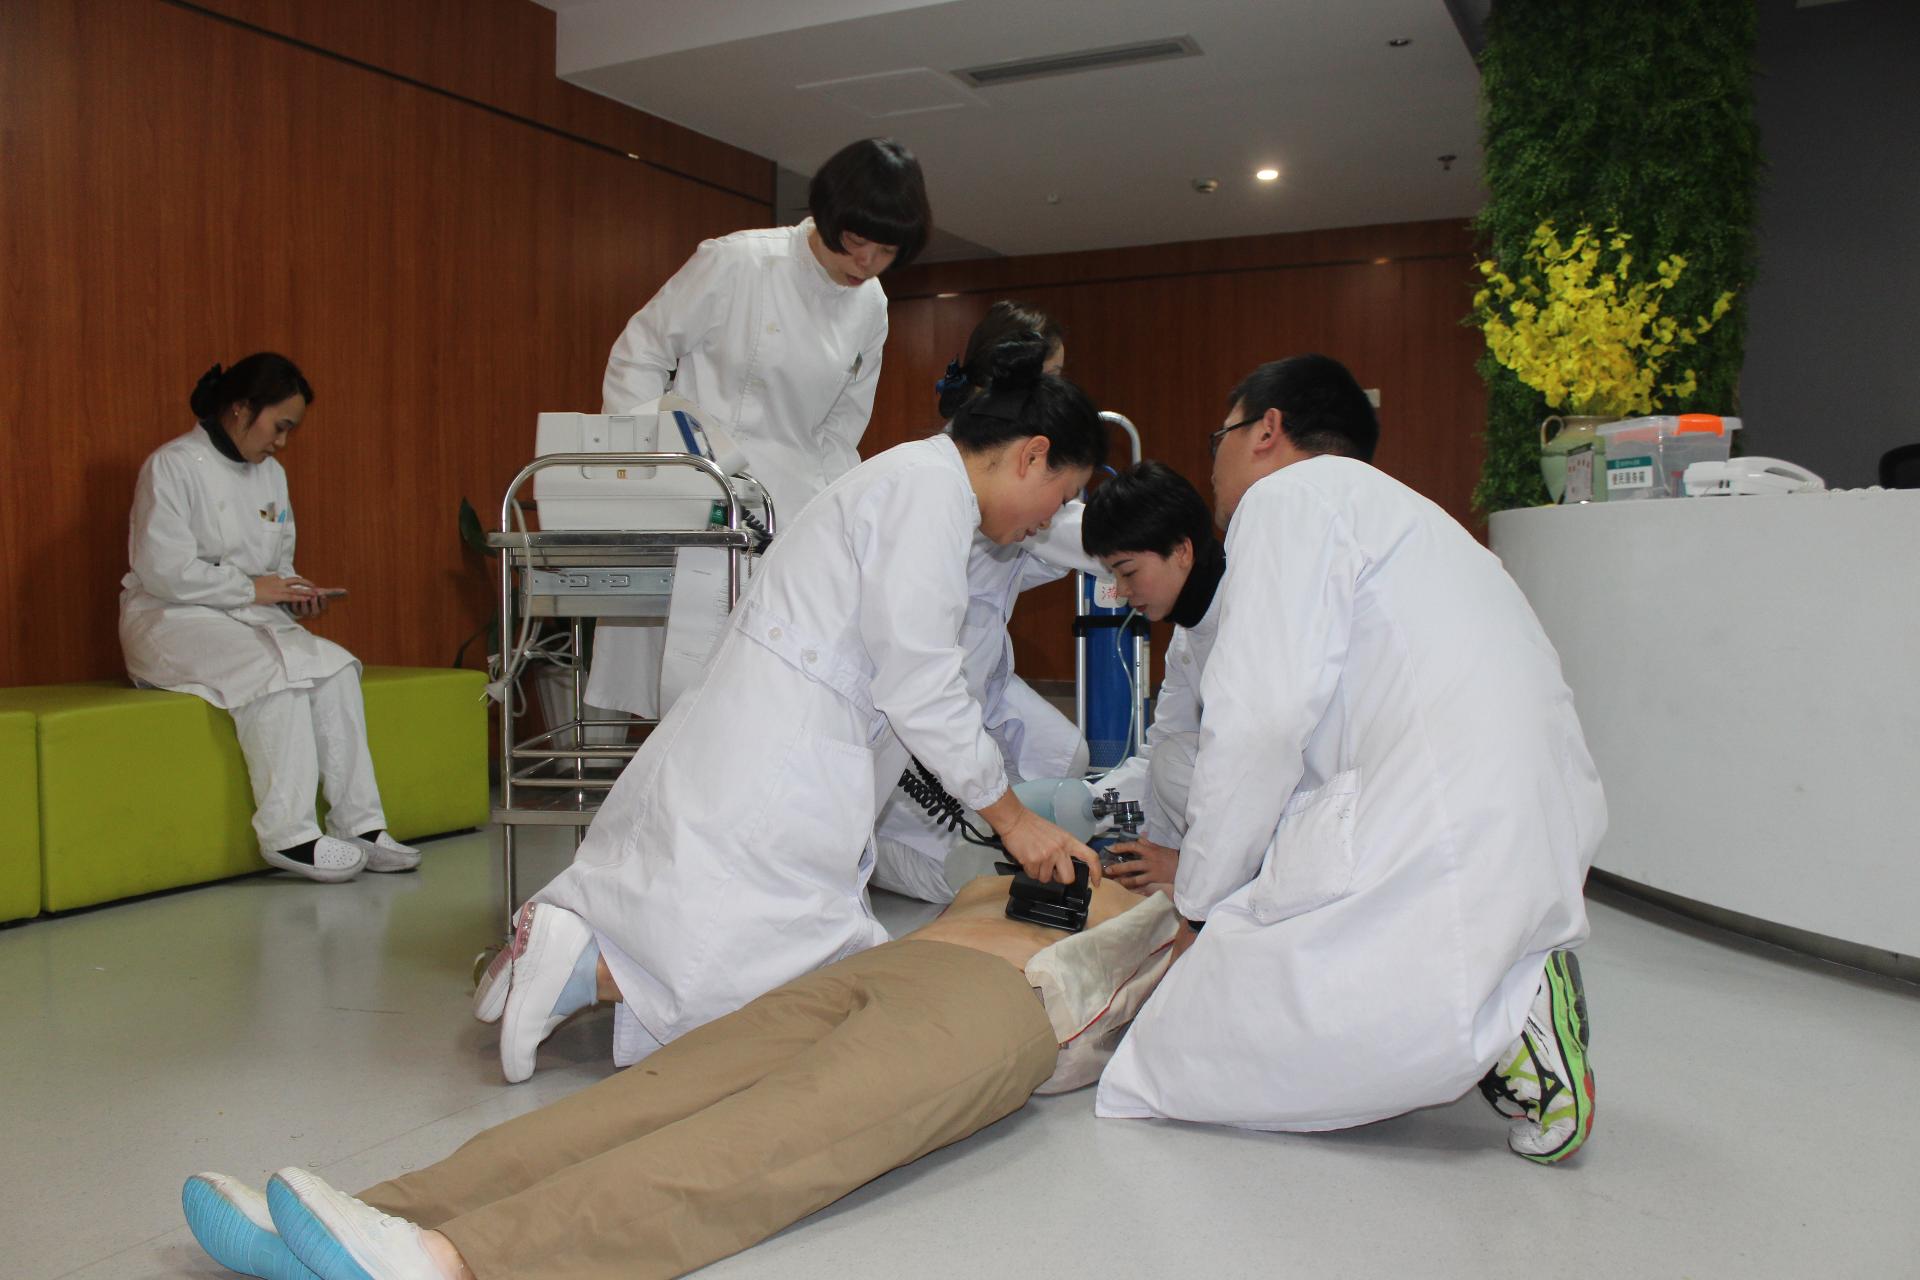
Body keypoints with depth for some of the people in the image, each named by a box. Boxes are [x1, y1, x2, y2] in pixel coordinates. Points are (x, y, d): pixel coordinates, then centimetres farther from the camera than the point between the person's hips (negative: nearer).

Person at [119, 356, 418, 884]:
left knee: (335, 664, -22)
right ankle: (288, 833, -30)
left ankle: (358, 824, -23)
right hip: (171, 621, -7)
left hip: (249, 618, 7)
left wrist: (292, 593, 1)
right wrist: (251, 587, -16)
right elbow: (162, 570, -16)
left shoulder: (271, 474, 16)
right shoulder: (173, 465, -8)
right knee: (275, 669, -33)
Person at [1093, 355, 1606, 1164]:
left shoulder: (1294, 494, 0)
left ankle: (1483, 1023, -9)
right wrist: (1200, 865, 31)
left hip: (1423, 850, -10)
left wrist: (1203, 900, 1)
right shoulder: (1394, 509, 28)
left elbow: (1262, 720, -13)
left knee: (1151, 1080, -4)